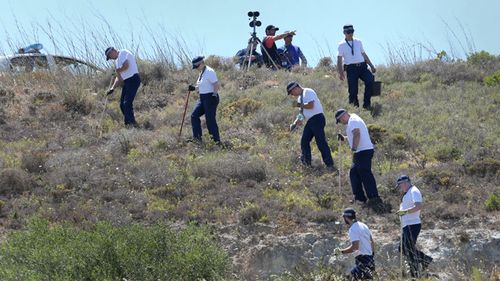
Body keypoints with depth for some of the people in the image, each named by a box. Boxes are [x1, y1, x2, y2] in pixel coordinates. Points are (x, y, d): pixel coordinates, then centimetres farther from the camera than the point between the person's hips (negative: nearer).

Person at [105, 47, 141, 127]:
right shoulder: (116, 60, 23)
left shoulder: (123, 53, -6)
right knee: (122, 104, 7)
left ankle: (131, 123, -18)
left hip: (133, 80, -10)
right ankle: (128, 124, 9)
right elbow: (118, 76, 27)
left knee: (127, 103, -17)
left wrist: (118, 70, -3)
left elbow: (126, 66, -22)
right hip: (127, 81, 10)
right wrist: (112, 88, 17)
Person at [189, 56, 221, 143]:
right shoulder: (202, 72, 13)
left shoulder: (209, 72, -16)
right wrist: (194, 88, 13)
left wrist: (214, 94, -33)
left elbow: (217, 85, -21)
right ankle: (197, 137, 14)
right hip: (203, 99, 10)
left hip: (210, 98, -10)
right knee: (194, 115, 9)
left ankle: (217, 140, 0)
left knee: (210, 119, -8)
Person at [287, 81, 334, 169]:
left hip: (317, 118, -10)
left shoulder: (308, 92, -10)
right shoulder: (300, 97, 19)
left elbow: (310, 105, -23)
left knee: (321, 142, -10)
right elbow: (302, 111, 23)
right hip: (310, 121, 10)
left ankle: (329, 164, -8)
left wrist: (299, 105, -12)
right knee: (304, 141, 10)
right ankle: (306, 162, 20)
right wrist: (296, 122, 8)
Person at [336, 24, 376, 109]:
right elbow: (339, 59, 0)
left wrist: (372, 66, 18)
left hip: (362, 66, 2)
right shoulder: (342, 45, 5)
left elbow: (364, 54, 22)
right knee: (353, 90, -8)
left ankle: (367, 104, -11)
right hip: (351, 69, -2)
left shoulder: (358, 42, 16)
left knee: (370, 80, -20)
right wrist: (340, 73, -11)